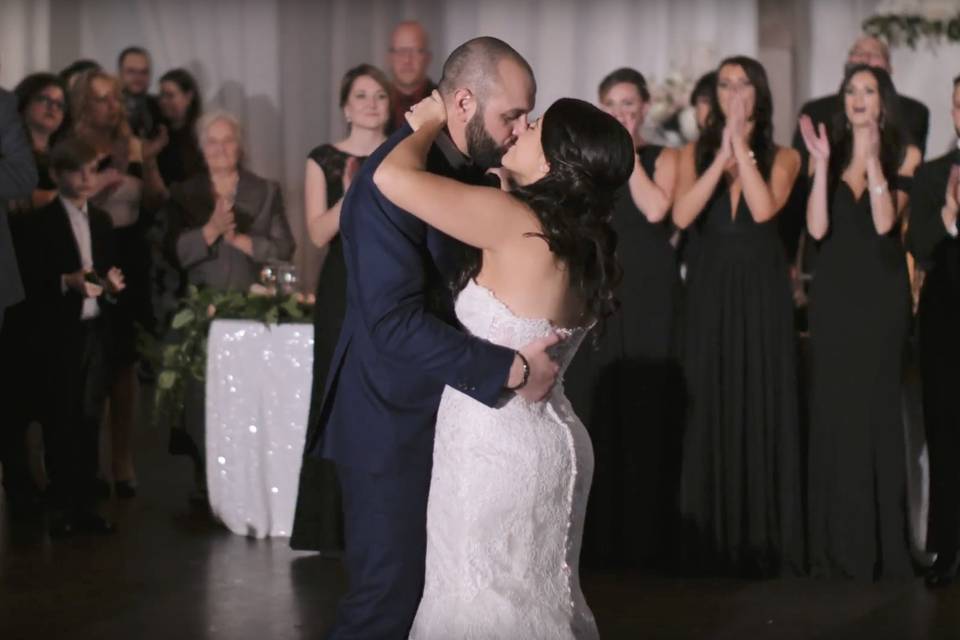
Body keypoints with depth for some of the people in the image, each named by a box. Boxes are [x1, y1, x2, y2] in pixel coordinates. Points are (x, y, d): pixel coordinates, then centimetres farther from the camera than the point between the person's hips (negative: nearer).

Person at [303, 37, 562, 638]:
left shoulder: (473, 167, 5)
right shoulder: (389, 182, -22)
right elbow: (394, 322, -28)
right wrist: (511, 370, -27)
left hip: (448, 410, 8)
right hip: (395, 419, -8)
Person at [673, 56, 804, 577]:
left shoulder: (781, 157, 5)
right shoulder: (696, 153, 8)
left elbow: (764, 209, -15)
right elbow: (681, 216, -9)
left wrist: (741, 146, -12)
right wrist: (721, 156, -13)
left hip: (761, 293, -1)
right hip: (710, 292, 1)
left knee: (762, 409, -2)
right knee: (709, 409, 0)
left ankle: (762, 541, 3)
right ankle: (711, 542, 6)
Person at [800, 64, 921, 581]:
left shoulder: (903, 156, 3)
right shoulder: (830, 153, 9)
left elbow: (886, 222, -12)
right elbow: (817, 228, -4)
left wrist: (873, 159, -18)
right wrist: (823, 165, -11)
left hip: (881, 291, -2)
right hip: (834, 291, 3)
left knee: (876, 408, -4)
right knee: (832, 411, 1)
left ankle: (880, 546, 2)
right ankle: (837, 547, 6)